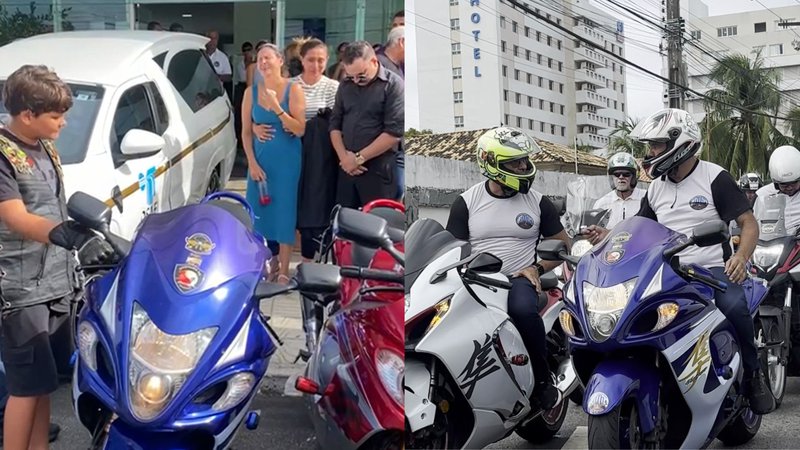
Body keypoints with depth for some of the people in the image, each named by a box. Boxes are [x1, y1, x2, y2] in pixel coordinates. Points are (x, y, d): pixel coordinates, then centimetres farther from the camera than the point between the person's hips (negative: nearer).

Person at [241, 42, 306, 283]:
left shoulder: (293, 89, -6)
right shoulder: (251, 92, 2)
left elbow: (301, 130, -11)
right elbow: (246, 132, 4)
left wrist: (277, 108, -20)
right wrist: (252, 163, -4)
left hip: (287, 160, -3)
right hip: (260, 160, 3)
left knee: (285, 212, -1)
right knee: (262, 211, 6)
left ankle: (283, 271, 6)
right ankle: (271, 261, 24)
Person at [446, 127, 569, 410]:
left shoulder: (538, 202, 10)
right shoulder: (466, 202, 7)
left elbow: (563, 244, 16)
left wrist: (537, 268, -1)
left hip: (519, 280, 0)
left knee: (523, 309, -36)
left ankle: (543, 380, -17)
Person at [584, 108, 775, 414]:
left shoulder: (714, 178, -1)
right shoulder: (656, 188, 16)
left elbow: (749, 222, -4)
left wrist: (741, 256, -24)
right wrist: (608, 236, -2)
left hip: (712, 269, -5)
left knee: (734, 307, -34)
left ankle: (753, 374, -10)